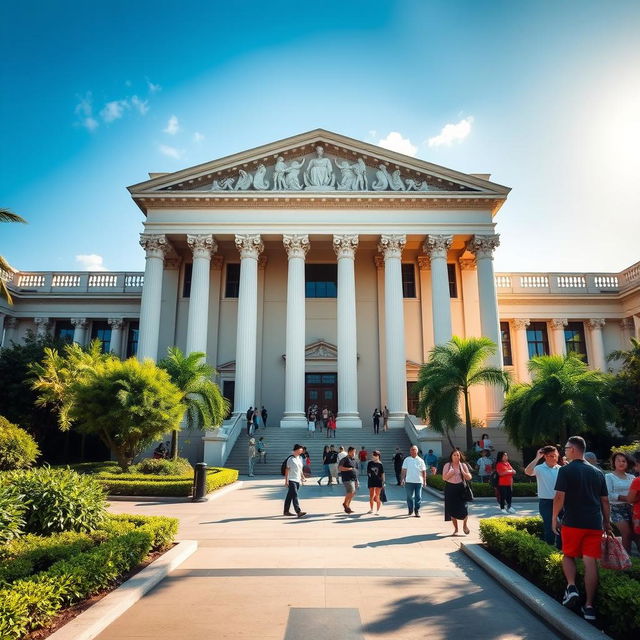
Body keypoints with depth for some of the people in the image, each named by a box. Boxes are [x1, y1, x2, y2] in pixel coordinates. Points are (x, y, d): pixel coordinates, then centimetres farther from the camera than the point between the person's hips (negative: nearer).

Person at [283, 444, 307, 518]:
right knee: (294, 495, -13)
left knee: (290, 496, 13)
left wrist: (302, 478, 20)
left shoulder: (300, 458, 12)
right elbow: (287, 470, -8)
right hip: (291, 480, -7)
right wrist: (286, 480, -10)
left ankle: (286, 511, 21)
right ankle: (298, 512, -18)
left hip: (297, 480, 7)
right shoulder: (290, 459, -10)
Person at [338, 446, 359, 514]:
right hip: (347, 479, -7)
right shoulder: (345, 459, -5)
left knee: (352, 493, 8)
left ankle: (347, 507, 21)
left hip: (354, 479, 7)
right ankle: (345, 503, 2)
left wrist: (357, 480, 19)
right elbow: (340, 468, -14)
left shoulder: (355, 460, 17)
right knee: (351, 492, -19)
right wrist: (349, 469, -15)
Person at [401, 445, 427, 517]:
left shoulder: (420, 460, 4)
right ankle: (410, 510, 22)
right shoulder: (407, 460, 3)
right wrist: (402, 479, -3)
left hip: (419, 481, 0)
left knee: (418, 497, 1)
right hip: (409, 481, 0)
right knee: (410, 497, 7)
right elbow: (404, 470, 3)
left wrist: (424, 481, 2)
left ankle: (417, 511, 10)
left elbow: (424, 471, 6)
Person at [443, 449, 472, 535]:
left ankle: (464, 525, 22)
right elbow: (444, 478, 1)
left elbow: (469, 477, 0)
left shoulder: (463, 465, 4)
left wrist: (462, 471, -14)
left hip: (460, 488, 0)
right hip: (450, 488, 0)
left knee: (463, 508, -8)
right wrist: (450, 474, -16)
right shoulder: (447, 465, 3)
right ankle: (456, 529, 19)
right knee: (452, 510, 2)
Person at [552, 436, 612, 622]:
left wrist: (554, 517, -2)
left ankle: (571, 586, -2)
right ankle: (589, 606, 6)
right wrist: (607, 524, 20)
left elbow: (559, 496, -13)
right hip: (594, 524, 4)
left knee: (568, 555, 16)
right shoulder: (597, 472, 9)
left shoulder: (566, 470, -8)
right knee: (591, 561, 4)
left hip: (572, 522, -4)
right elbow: (605, 501, 12)